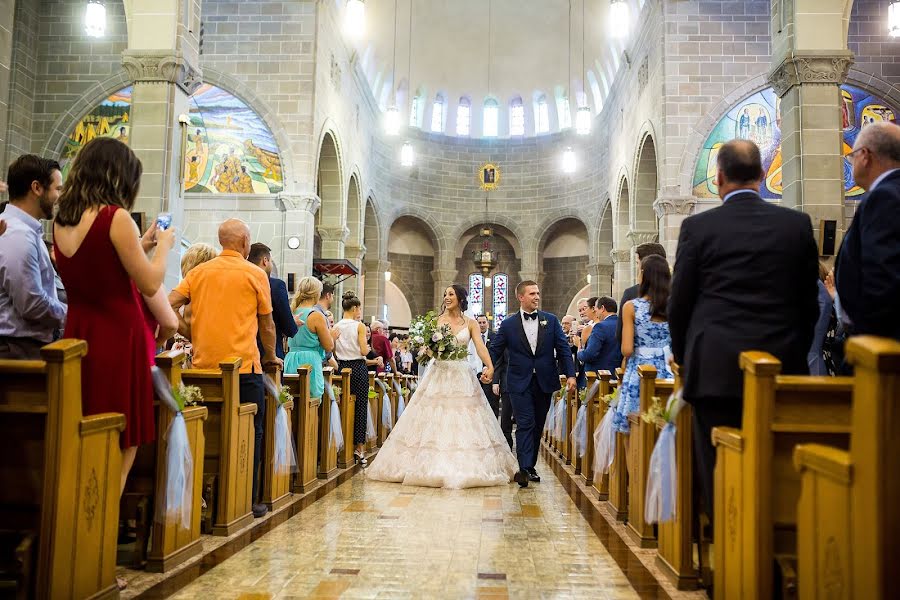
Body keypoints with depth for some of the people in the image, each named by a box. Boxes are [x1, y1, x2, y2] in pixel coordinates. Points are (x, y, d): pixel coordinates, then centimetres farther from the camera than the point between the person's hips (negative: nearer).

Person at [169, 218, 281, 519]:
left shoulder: (199, 272, 9)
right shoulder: (255, 274, -1)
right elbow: (267, 324, 5)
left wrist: (194, 335, 9)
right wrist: (271, 356, 18)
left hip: (204, 366, 5)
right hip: (243, 366, -4)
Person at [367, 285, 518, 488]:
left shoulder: (470, 323, 5)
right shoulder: (436, 321, 7)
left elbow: (480, 346, -10)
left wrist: (489, 367, -27)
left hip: (462, 376, 0)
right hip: (439, 375, 0)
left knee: (464, 423, -1)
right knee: (434, 423, 0)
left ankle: (465, 468, 8)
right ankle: (433, 466, 8)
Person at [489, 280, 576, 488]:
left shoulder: (551, 321, 5)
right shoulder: (508, 324, 1)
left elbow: (563, 349, 3)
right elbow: (495, 350, 2)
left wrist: (570, 375, -5)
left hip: (544, 382, 3)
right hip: (520, 383, -3)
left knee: (538, 426, 11)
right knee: (525, 424, -10)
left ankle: (530, 466, 23)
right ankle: (525, 469, -13)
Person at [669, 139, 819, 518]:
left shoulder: (697, 227, -3)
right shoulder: (797, 224, 4)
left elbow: (679, 304, 1)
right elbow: (809, 302, 8)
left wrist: (684, 359, 15)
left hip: (715, 368, -3)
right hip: (780, 365, 3)